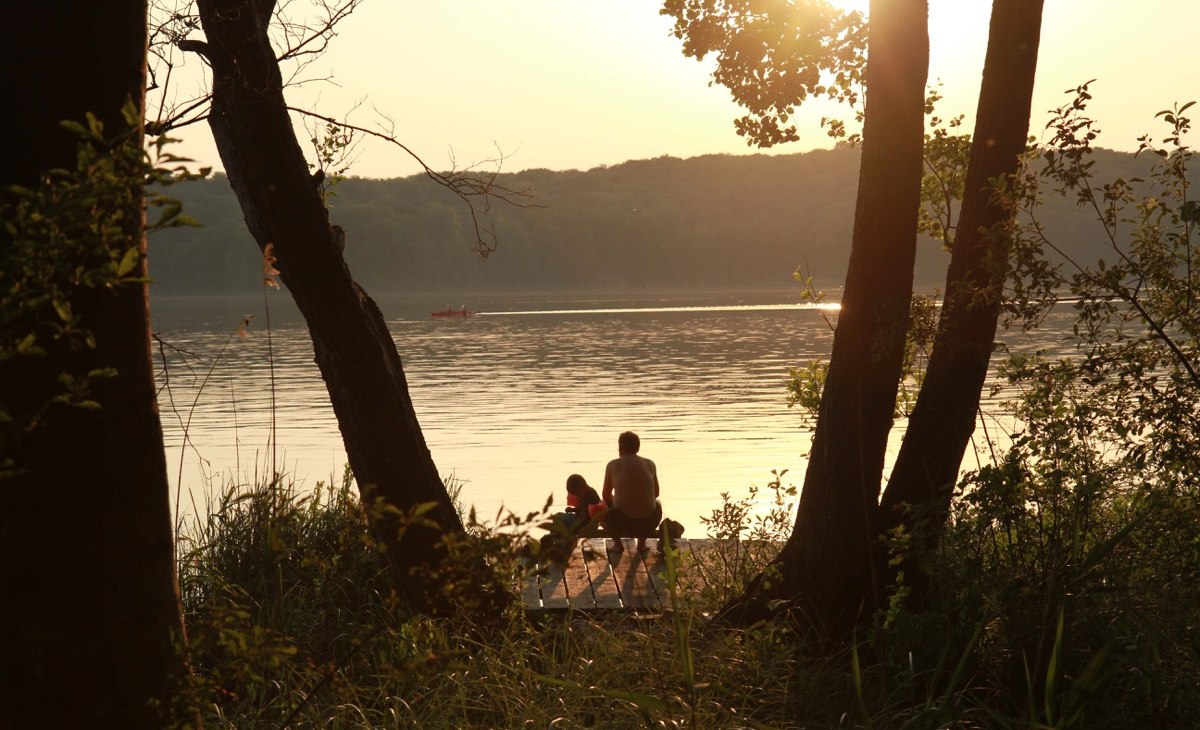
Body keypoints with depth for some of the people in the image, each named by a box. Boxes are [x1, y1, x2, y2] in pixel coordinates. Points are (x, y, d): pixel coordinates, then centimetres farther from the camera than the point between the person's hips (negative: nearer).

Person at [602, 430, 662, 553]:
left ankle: (617, 543, 18)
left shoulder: (613, 465, 0)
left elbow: (606, 496, 8)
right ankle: (642, 543, 26)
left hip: (622, 524, -2)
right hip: (648, 524, 2)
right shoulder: (650, 464, 6)